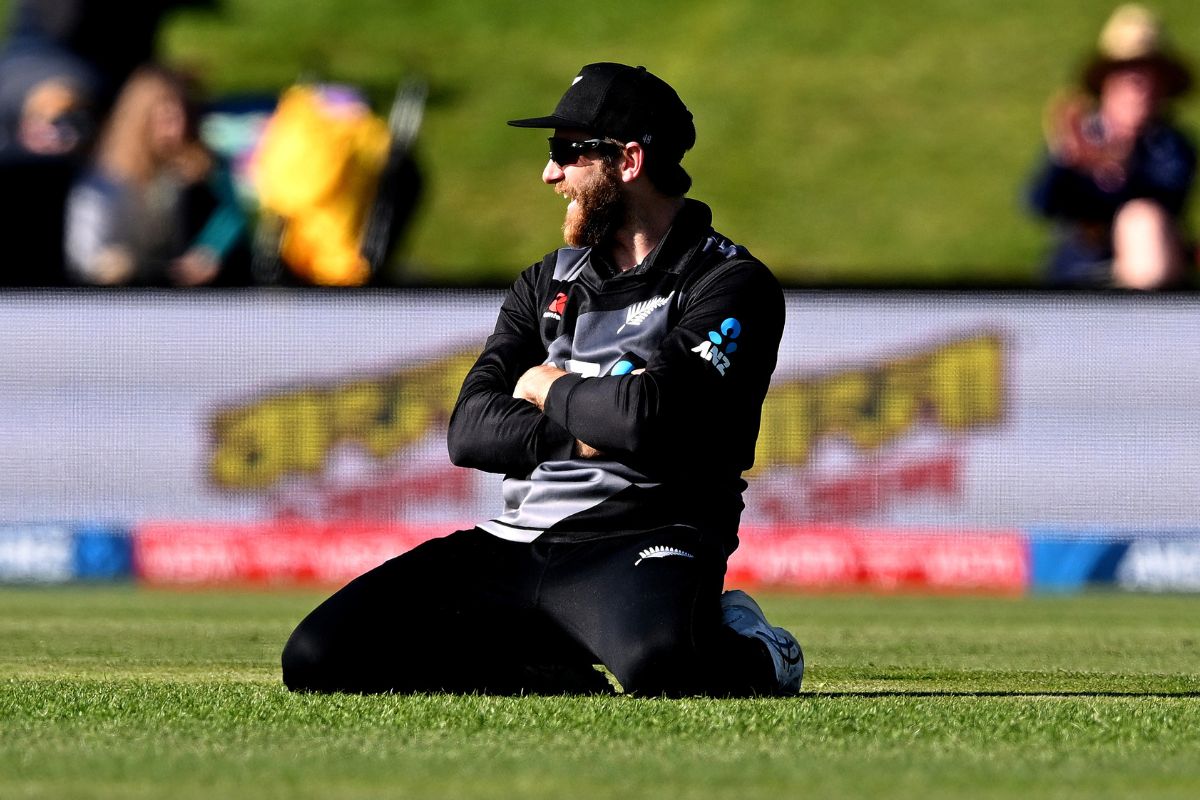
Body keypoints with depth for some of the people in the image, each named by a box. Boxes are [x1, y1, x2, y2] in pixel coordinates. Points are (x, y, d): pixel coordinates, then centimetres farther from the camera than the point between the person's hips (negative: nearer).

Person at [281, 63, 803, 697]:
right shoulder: (546, 284, 20)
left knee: (657, 662, -43)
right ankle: (564, 665, 3)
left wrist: (547, 389, 1)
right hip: (514, 545, 6)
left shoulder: (730, 284, -3)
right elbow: (468, 430, 8)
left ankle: (752, 651, -4)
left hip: (644, 541, -6)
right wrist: (578, 433, -9)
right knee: (316, 657, -11)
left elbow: (651, 417, -19)